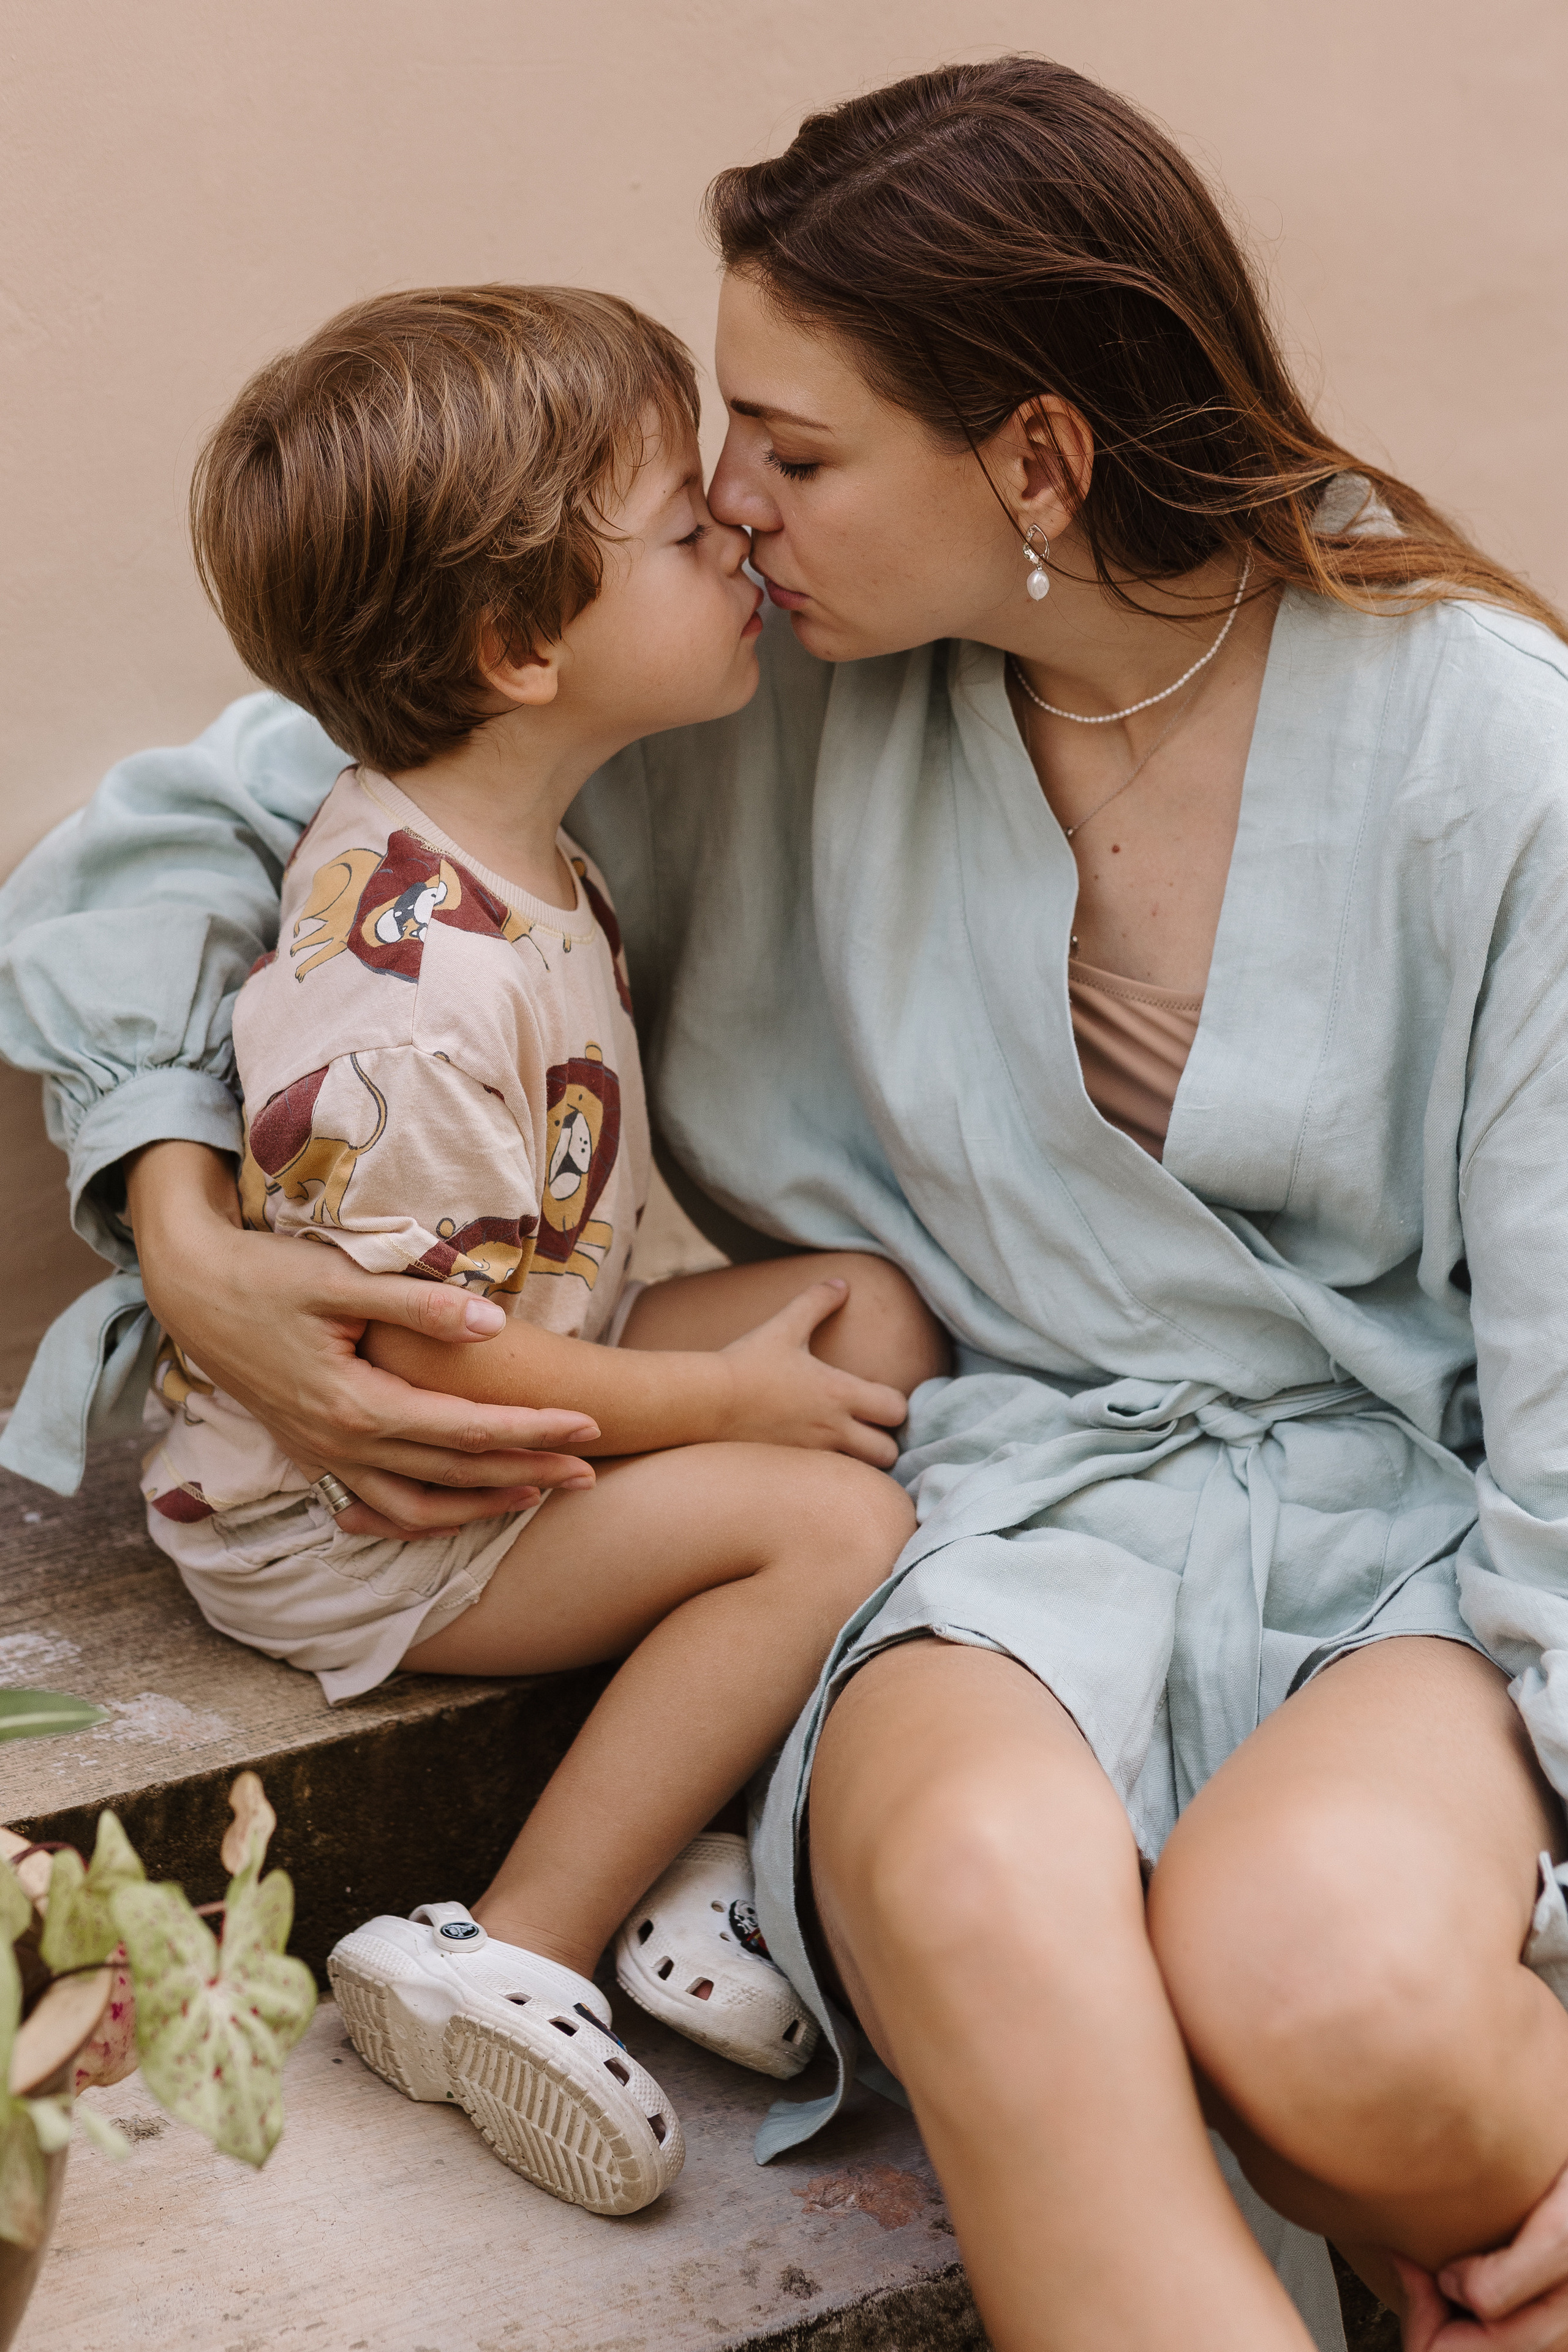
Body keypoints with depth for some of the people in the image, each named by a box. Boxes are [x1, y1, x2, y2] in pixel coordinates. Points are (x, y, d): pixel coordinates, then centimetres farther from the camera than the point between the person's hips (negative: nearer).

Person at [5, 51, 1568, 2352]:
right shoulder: (758, 689, 0)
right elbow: (197, 823, 7)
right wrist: (188, 1237, -9)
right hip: (1013, 1492, 1)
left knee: (1317, 1976, -35)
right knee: (975, 1883, -37)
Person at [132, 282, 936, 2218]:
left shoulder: (502, 846, 2)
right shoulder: (408, 979, -31)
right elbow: (417, 1351, -26)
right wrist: (720, 1397, -15)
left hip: (521, 1374, 10)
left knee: (877, 1308, 2)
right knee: (837, 1520, -19)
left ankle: (708, 1858, -4)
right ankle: (508, 1959, -10)